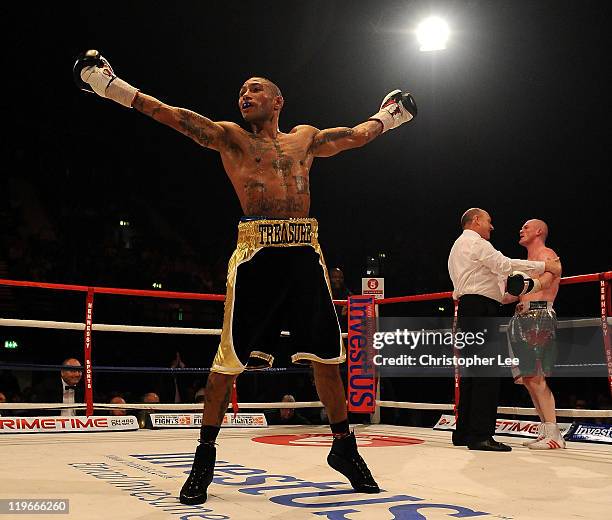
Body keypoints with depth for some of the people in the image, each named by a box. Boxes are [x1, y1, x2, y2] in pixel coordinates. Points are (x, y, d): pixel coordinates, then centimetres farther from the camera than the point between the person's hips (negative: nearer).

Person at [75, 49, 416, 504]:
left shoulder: (306, 138, 22)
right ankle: (205, 456, 11)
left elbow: (357, 135, 35)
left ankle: (344, 447, 22)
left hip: (306, 252, 3)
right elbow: (174, 116, 4)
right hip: (256, 252, -3)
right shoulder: (230, 137, 11)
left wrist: (386, 116, 46)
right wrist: (112, 86, -2)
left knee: (327, 354, 5)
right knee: (230, 358, -4)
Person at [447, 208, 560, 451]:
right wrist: (544, 265, -10)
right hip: (480, 308, -10)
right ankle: (481, 434, -17)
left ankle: (464, 432, 10)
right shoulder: (476, 243, -4)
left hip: (467, 308, 10)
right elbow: (505, 265, -14)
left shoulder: (458, 246, 27)